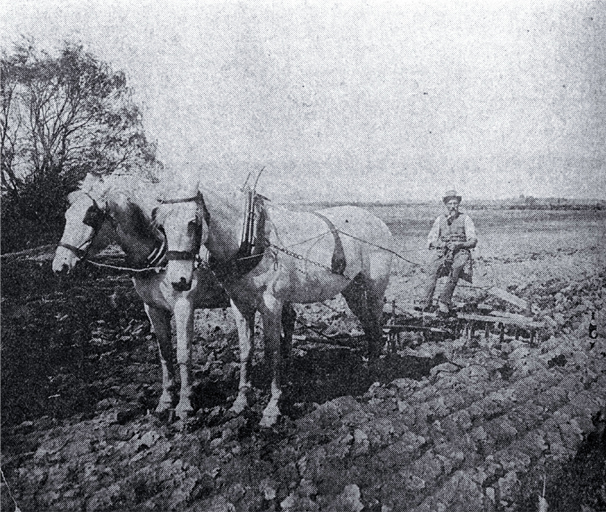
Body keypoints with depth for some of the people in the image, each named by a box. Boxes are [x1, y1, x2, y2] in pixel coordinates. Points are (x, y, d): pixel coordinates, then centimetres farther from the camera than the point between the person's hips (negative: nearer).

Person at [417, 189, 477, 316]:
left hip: (460, 252, -1)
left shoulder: (465, 219, 12)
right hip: (442, 252, 1)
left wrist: (459, 244, -14)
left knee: (456, 269, -34)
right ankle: (425, 303, -33)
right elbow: (430, 240, 16)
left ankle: (444, 303, -32)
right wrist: (438, 244, -7)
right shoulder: (440, 220, 20)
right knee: (432, 269, -29)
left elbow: (473, 241, 5)